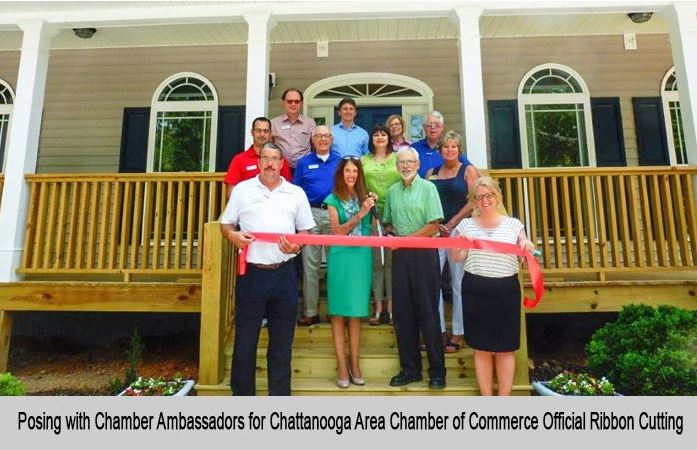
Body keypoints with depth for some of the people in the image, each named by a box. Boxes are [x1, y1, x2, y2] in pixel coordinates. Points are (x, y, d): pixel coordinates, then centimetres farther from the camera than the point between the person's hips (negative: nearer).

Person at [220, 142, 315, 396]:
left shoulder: (296, 193, 9)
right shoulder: (242, 189, 6)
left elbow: (306, 231, 10)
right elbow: (225, 224, 10)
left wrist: (297, 246, -11)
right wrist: (233, 235, -12)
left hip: (284, 274, 1)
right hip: (251, 273, -1)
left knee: (282, 340, 11)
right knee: (245, 339, 8)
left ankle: (280, 393, 26)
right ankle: (242, 393, 25)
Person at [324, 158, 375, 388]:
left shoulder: (365, 197, 9)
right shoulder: (333, 200, 2)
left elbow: (371, 226, 12)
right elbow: (338, 231, -8)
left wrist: (372, 207, -3)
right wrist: (360, 214, -18)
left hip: (361, 257, 2)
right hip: (340, 257, -2)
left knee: (356, 312, 7)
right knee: (338, 312, 3)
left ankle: (354, 363, 17)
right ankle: (341, 365, 11)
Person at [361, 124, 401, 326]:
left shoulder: (398, 159, 9)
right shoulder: (363, 161, 12)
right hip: (372, 214, 1)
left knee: (392, 261, 3)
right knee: (376, 262, 4)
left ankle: (390, 307, 12)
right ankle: (378, 307, 13)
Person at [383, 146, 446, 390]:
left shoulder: (427, 188, -2)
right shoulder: (392, 191, 13)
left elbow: (433, 226, -9)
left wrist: (404, 239, -13)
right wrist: (390, 234, -3)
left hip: (423, 253, -5)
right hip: (400, 255, 5)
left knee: (428, 312, 0)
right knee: (402, 312, 7)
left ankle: (437, 370, 12)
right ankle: (410, 368, 20)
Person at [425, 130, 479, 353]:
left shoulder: (468, 170, 4)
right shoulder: (432, 172, 14)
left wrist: (452, 223, -10)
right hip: (435, 233, 4)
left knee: (459, 283, 2)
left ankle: (459, 333, 14)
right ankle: (439, 330, 12)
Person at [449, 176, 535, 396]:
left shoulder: (513, 224, 4)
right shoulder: (466, 225, 4)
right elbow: (456, 258, 1)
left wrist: (528, 248, -15)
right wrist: (459, 242, -18)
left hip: (506, 290, 0)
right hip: (475, 291, 0)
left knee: (505, 348, 7)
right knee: (482, 349, 9)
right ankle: (486, 398, 22)